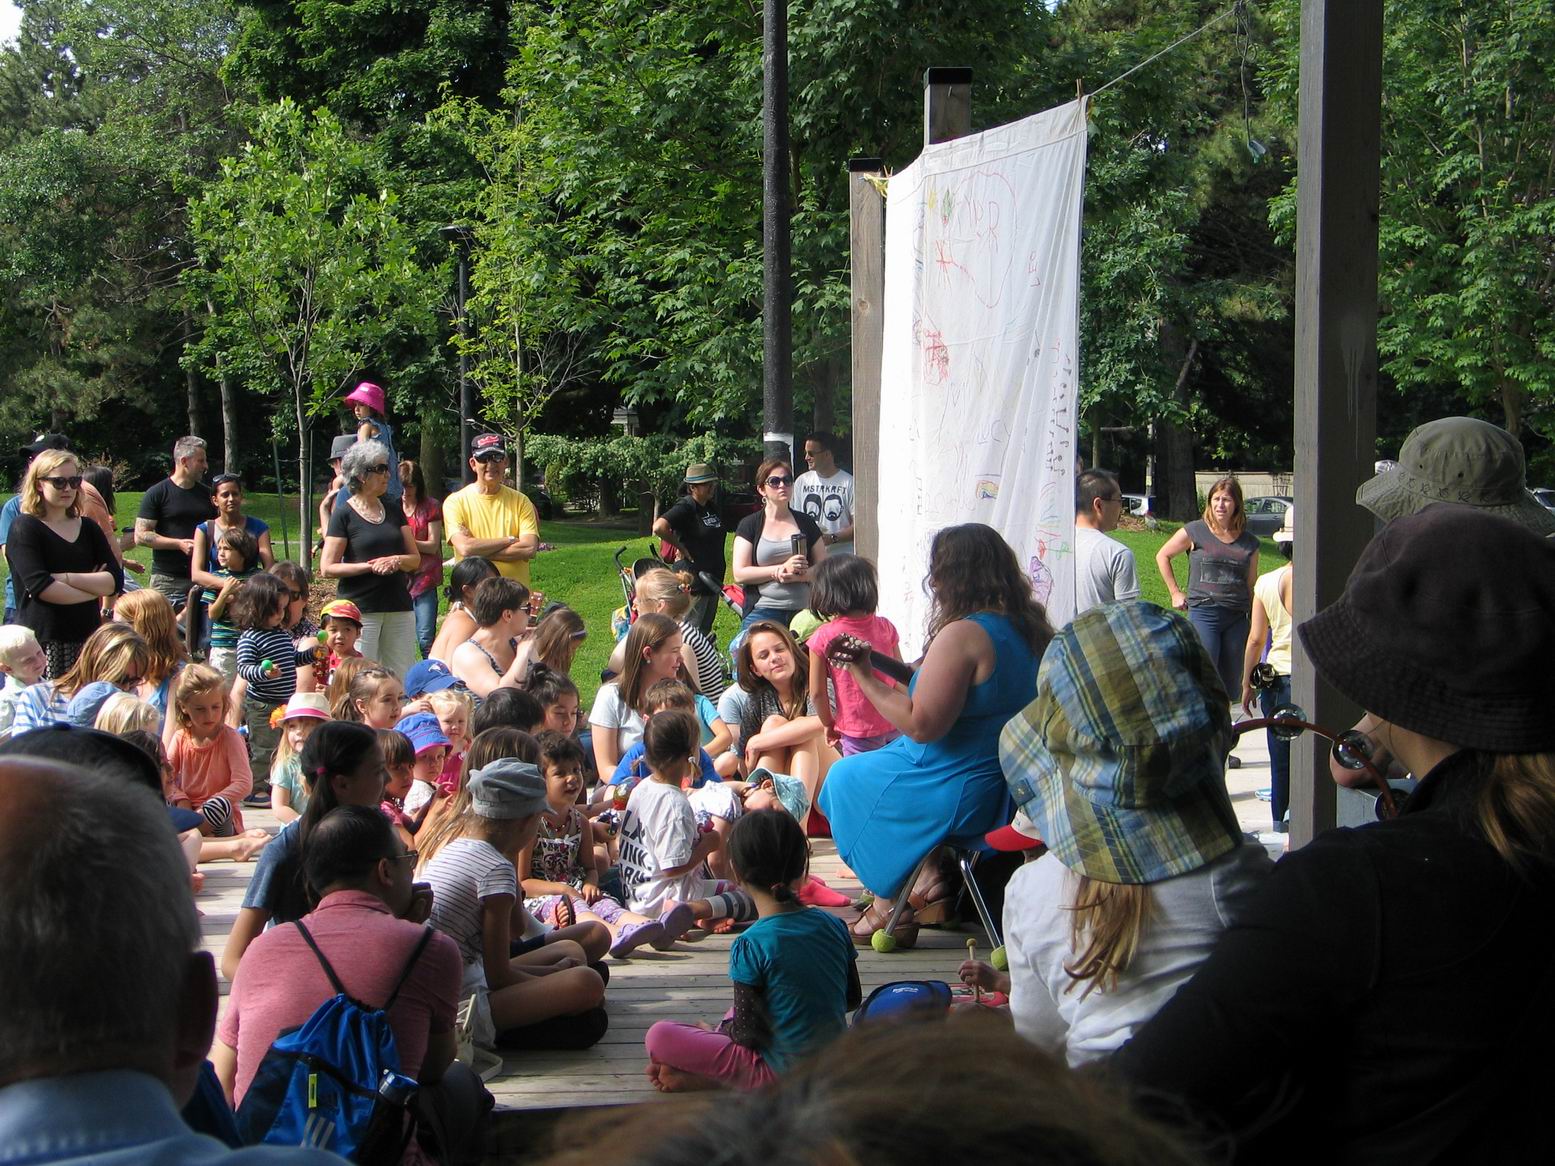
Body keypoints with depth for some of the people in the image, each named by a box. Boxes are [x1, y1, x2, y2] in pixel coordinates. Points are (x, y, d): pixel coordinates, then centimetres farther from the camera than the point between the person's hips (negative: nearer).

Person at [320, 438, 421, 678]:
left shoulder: (393, 509, 13)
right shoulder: (344, 514, -2)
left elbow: (415, 558, 15)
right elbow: (327, 568, -7)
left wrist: (397, 560, -8)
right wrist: (371, 566, -15)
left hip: (399, 608, 5)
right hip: (360, 609, -5)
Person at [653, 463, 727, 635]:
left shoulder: (712, 507, 11)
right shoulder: (686, 507, -15)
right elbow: (659, 527, -30)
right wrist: (680, 547, -18)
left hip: (713, 580, 9)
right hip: (693, 581, -9)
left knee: (706, 631, 14)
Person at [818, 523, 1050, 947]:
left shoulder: (962, 635, -24)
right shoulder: (1028, 629, 4)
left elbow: (921, 724, -25)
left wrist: (866, 677, -14)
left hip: (967, 796, -9)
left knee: (846, 778, 17)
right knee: (878, 763, 31)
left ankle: (887, 909, 19)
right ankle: (933, 871, 15)